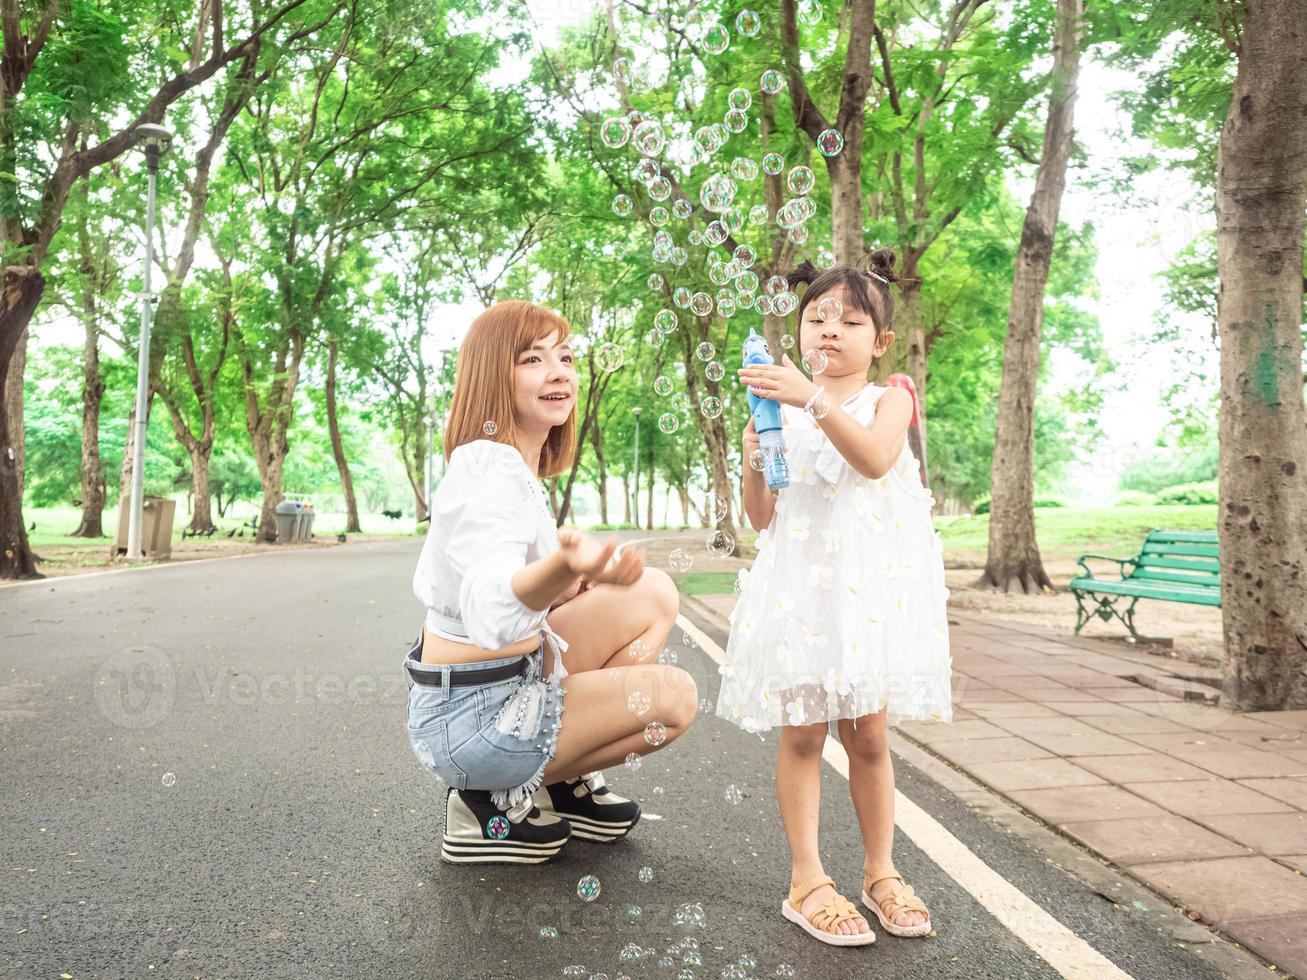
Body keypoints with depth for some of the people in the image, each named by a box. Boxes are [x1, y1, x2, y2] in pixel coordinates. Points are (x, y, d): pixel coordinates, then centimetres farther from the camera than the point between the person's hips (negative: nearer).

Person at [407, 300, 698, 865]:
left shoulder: (513, 468, 8)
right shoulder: (492, 469, -23)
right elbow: (491, 610, -40)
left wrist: (560, 588, 3)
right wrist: (562, 566, -62)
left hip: (510, 681, 9)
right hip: (473, 719, -9)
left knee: (655, 594, 5)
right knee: (676, 696, -7)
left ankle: (563, 779, 11)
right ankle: (500, 802, 2)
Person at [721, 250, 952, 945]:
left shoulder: (889, 399, 3)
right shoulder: (782, 407, 7)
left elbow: (875, 458, -22)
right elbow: (761, 519, 6)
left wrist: (815, 399, -32)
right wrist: (754, 464, -12)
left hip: (870, 583, -1)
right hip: (799, 584, 1)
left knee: (866, 733, 7)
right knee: (801, 732, 2)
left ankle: (881, 873, 25)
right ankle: (807, 882, 14)